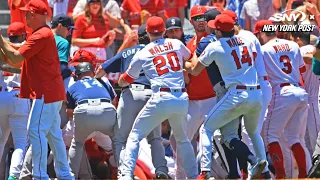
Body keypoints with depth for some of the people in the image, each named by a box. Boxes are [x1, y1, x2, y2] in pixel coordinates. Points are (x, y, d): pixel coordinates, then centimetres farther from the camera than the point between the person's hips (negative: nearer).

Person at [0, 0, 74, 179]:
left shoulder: (41, 35, -15)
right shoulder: (45, 33, 18)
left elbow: (16, 57, -17)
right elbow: (20, 54, 18)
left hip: (46, 94, -11)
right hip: (53, 94, 11)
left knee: (36, 131, -12)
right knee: (53, 134, 14)